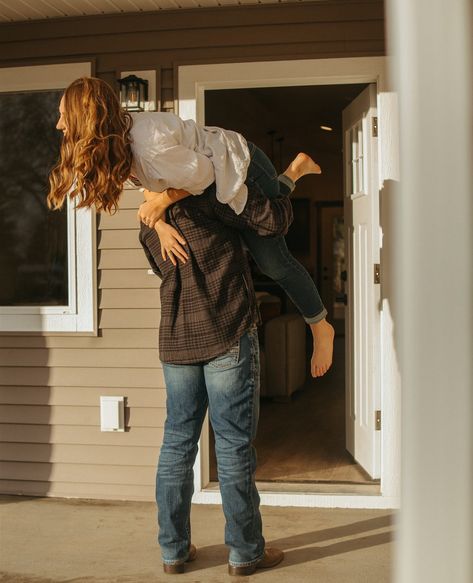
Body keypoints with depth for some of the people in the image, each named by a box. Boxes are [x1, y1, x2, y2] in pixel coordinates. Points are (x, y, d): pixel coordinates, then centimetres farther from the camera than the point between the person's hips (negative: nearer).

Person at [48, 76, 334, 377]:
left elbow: (203, 175, -24)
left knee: (274, 262, 3)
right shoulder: (116, 139, -13)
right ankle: (295, 170, 46)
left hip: (242, 167, -8)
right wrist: (161, 226, -16)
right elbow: (153, 183, -2)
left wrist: (162, 201, -21)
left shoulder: (149, 146, -39)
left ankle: (321, 328, 23)